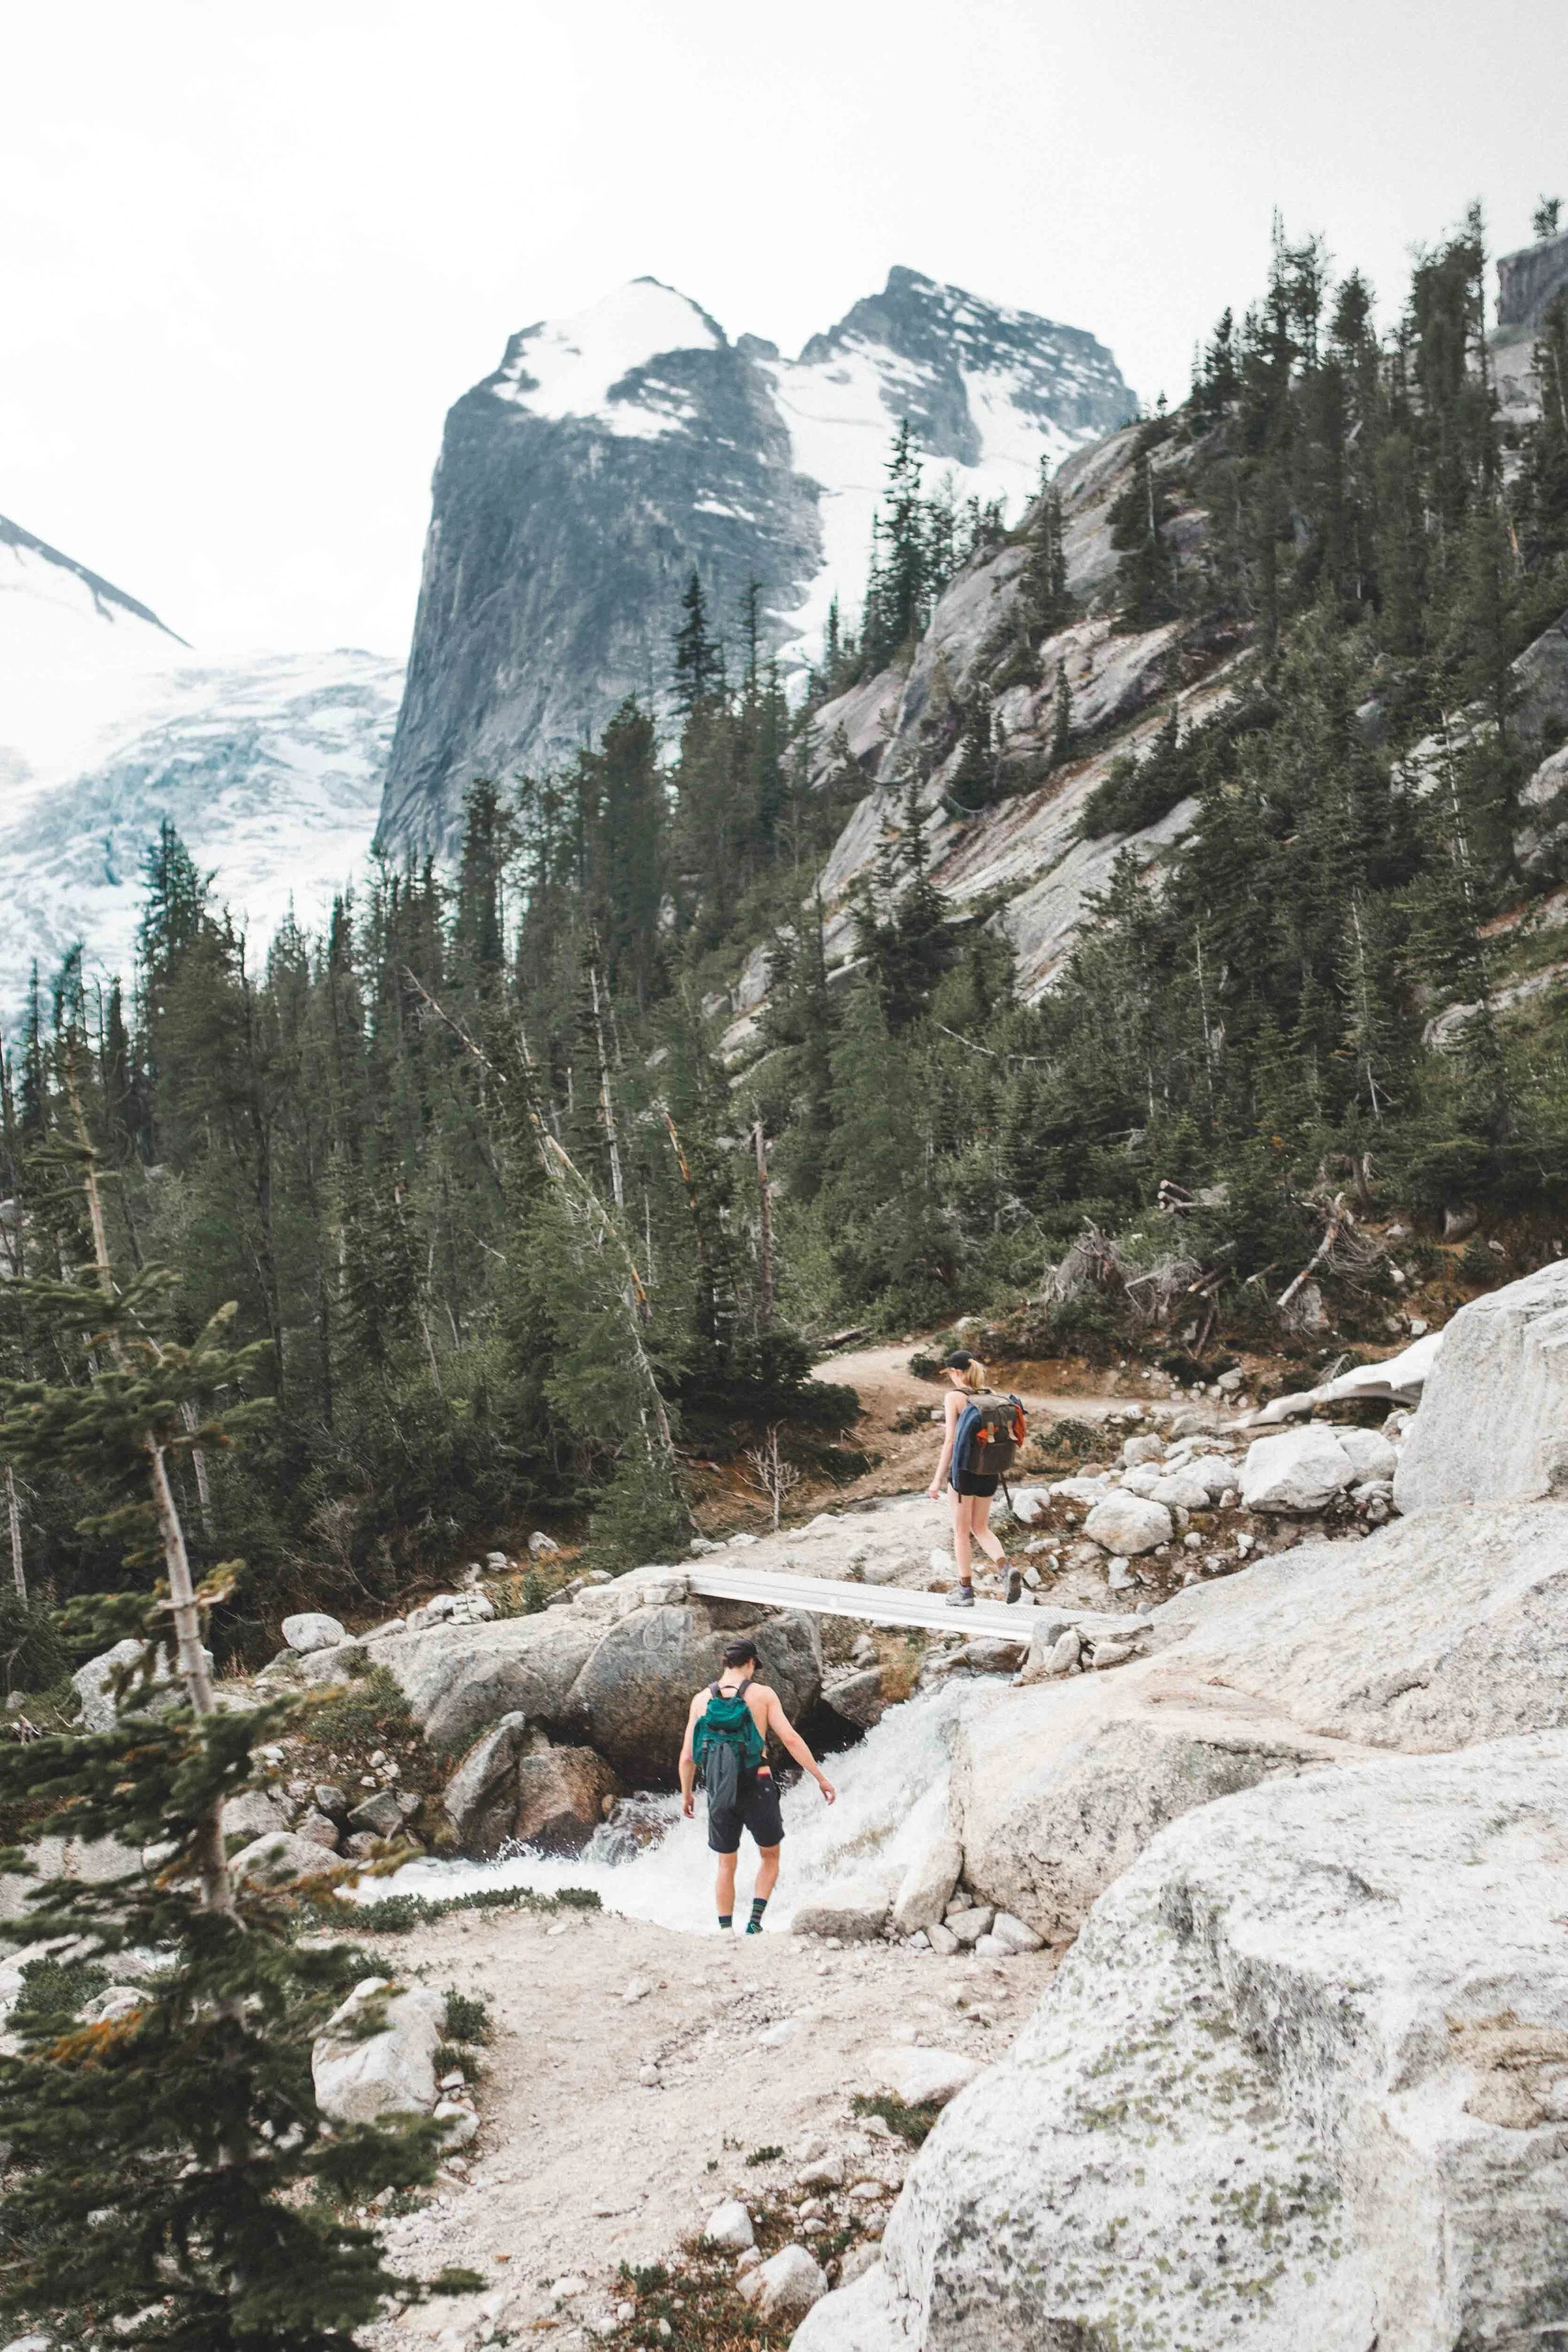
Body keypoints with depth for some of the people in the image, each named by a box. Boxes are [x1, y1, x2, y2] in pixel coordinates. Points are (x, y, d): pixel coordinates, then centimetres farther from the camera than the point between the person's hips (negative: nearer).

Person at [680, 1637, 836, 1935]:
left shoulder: (702, 1699, 4)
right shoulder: (762, 1694, -3)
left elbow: (687, 1756, 5)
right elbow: (790, 1739, -9)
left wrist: (686, 1794, 19)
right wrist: (821, 1778, -3)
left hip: (720, 1794, 2)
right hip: (757, 1787, -2)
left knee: (726, 1865, 18)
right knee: (770, 1857, 19)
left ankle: (725, 1929, 14)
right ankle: (755, 1921, 4)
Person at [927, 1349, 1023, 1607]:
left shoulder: (955, 1396, -9)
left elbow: (950, 1441, -13)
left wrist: (938, 1479, -10)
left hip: (964, 1467, -5)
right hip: (989, 1470, 5)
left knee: (961, 1530, 8)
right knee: (981, 1528, 16)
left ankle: (966, 1590, 13)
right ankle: (1007, 1568, -8)